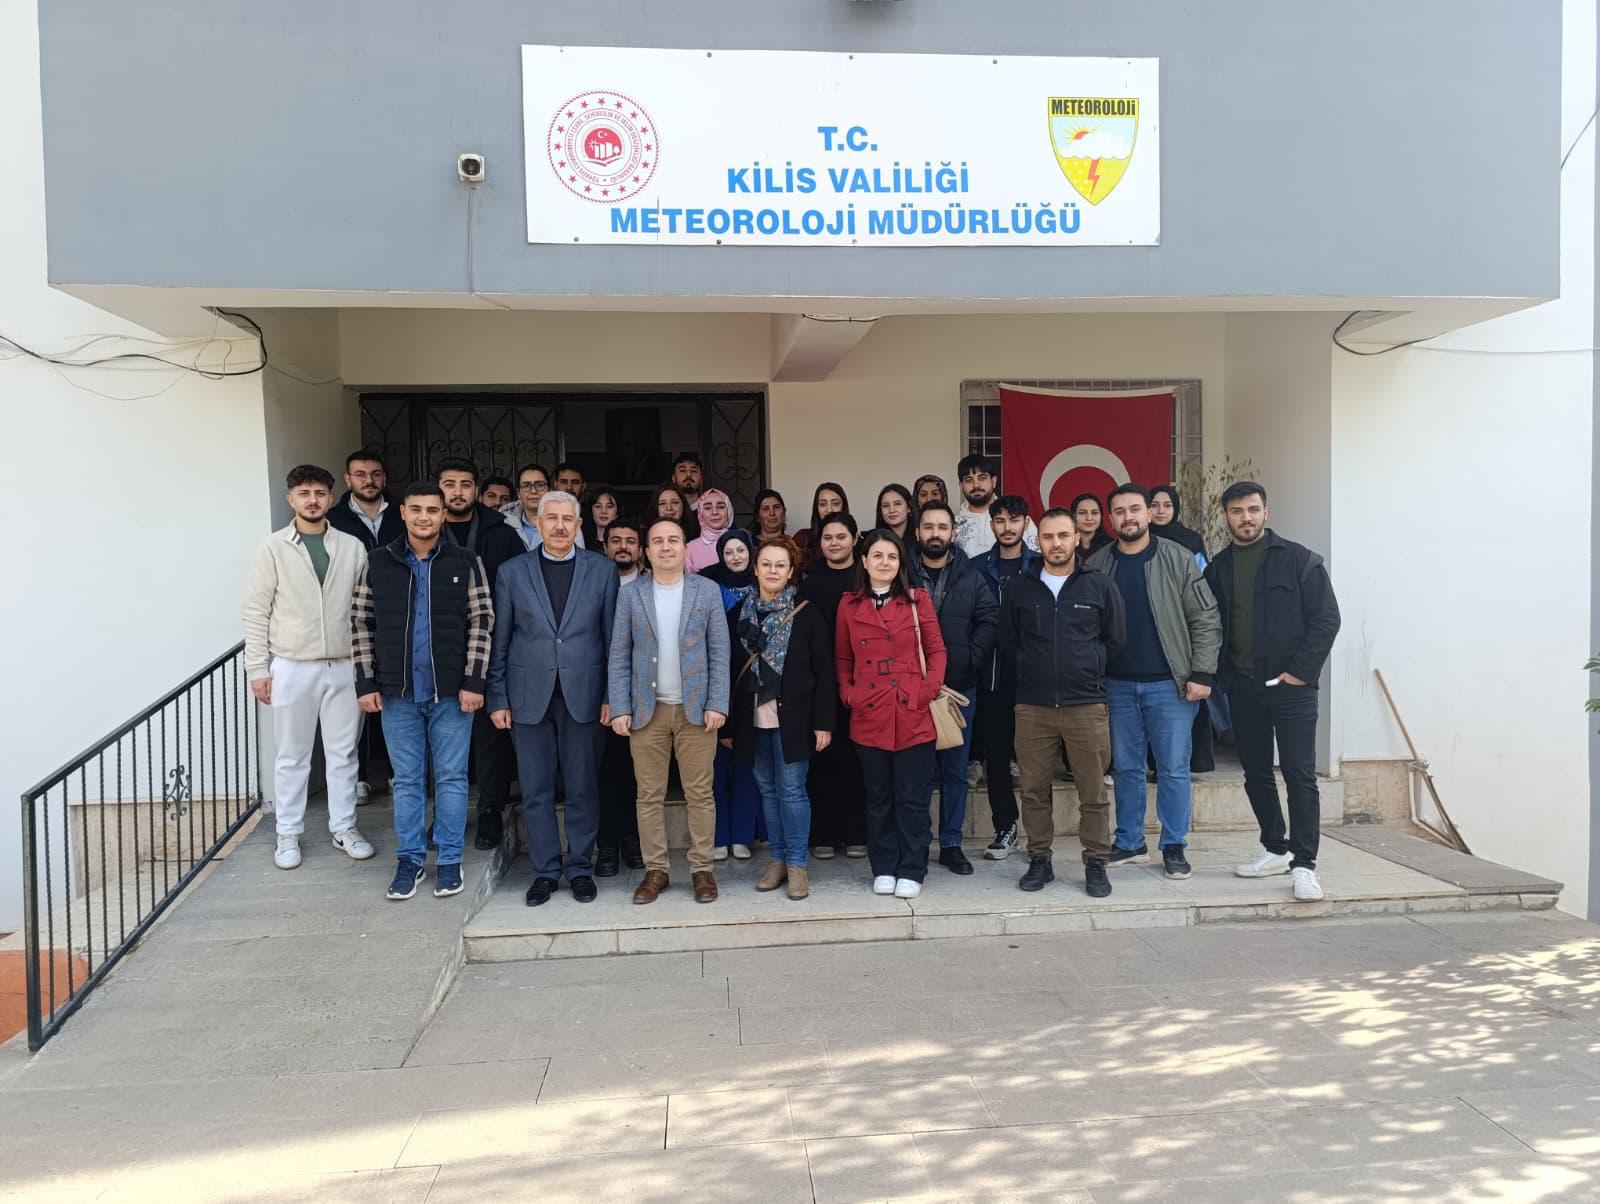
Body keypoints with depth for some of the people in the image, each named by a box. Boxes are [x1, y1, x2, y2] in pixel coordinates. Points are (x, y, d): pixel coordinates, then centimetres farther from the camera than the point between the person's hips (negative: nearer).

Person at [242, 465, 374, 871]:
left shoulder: (352, 547, 3)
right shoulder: (273, 548, -2)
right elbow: (255, 612, -2)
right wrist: (257, 669, -5)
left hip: (345, 666, 2)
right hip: (292, 668, -2)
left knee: (343, 753, 10)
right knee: (291, 756, 8)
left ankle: (344, 828, 23)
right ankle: (288, 834, 20)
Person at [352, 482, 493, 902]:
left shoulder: (466, 563, -2)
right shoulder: (377, 563, 3)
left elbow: (481, 622, -3)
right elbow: (361, 623, 5)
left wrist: (473, 682, -9)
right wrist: (366, 683, -1)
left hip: (452, 692, -1)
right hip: (397, 692, 1)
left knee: (451, 776, 7)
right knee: (406, 779, 11)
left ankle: (449, 860, 19)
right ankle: (409, 859, 23)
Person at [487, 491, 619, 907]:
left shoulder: (602, 570, 4)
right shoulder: (513, 572, 5)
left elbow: (612, 638, 3)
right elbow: (499, 642, 6)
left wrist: (612, 695, -2)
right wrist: (497, 698, 2)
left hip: (583, 695, -1)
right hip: (529, 695, 1)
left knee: (583, 788, 6)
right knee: (536, 790, 6)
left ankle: (580, 868, 20)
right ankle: (545, 870, 19)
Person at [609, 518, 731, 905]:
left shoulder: (707, 591, 3)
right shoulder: (630, 595, 5)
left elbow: (719, 652, 1)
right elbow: (619, 656, 4)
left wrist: (717, 704, -7)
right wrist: (620, 708, -4)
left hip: (696, 709, -1)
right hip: (647, 710, 1)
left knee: (700, 794, 3)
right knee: (649, 796, 5)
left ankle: (702, 869, 13)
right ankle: (655, 870, 16)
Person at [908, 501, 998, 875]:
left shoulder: (970, 577, 5)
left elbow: (990, 618, -2)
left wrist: (970, 659, -10)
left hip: (959, 688, 2)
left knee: (955, 770, 9)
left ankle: (951, 844, 19)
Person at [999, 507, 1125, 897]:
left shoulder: (1100, 586, 4)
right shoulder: (1019, 589, 7)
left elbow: (1115, 639, 9)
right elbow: (1008, 642, 13)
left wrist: (1087, 669, 8)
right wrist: (1035, 669, 7)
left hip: (1087, 705, -1)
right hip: (1032, 706, 1)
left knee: (1093, 792, 3)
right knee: (1034, 790, 7)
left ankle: (1096, 864, 15)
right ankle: (1039, 861, 19)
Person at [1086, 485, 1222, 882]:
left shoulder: (1178, 560, -2)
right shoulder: (1097, 565, 5)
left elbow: (1206, 620, -3)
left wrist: (1202, 674, -10)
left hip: (1170, 684, -3)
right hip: (1118, 685, 3)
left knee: (1173, 769, 2)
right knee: (1126, 767, 11)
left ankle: (1174, 847, 14)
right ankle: (1129, 844, 22)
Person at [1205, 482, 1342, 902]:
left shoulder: (1299, 560, -3)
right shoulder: (1218, 568, 9)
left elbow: (1326, 618, -6)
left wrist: (1300, 671, -12)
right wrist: (1223, 676, 3)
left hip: (1290, 685, -4)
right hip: (1243, 688, 5)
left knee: (1300, 775, -5)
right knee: (1256, 773, 12)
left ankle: (1303, 864, 0)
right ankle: (1276, 850, 26)